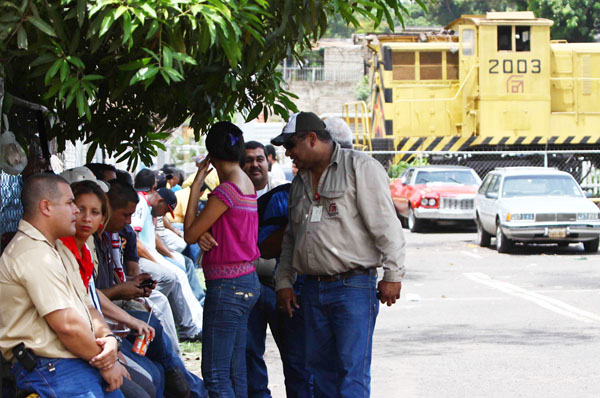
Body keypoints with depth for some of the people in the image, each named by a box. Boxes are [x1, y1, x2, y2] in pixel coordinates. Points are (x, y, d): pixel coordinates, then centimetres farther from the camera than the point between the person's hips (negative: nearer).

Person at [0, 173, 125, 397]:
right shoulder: (34, 255, -14)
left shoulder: (51, 251, 22)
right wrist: (104, 363, -7)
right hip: (55, 371, -10)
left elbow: (85, 306, 18)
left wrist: (107, 337, -2)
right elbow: (68, 325, -19)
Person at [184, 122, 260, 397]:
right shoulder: (247, 185, 12)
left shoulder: (227, 190, -17)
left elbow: (190, 234, -11)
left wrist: (196, 186, -7)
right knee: (235, 371, 13)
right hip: (248, 282, 10)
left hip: (228, 286, -10)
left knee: (215, 374, -8)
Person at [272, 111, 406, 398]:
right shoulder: (300, 181, 19)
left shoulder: (360, 167, -5)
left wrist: (393, 275, -13)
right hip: (313, 287, 7)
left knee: (353, 369, -8)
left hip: (353, 287, -7)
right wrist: (283, 282, 18)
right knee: (320, 368, 9)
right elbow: (291, 238, 26)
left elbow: (386, 224, -9)